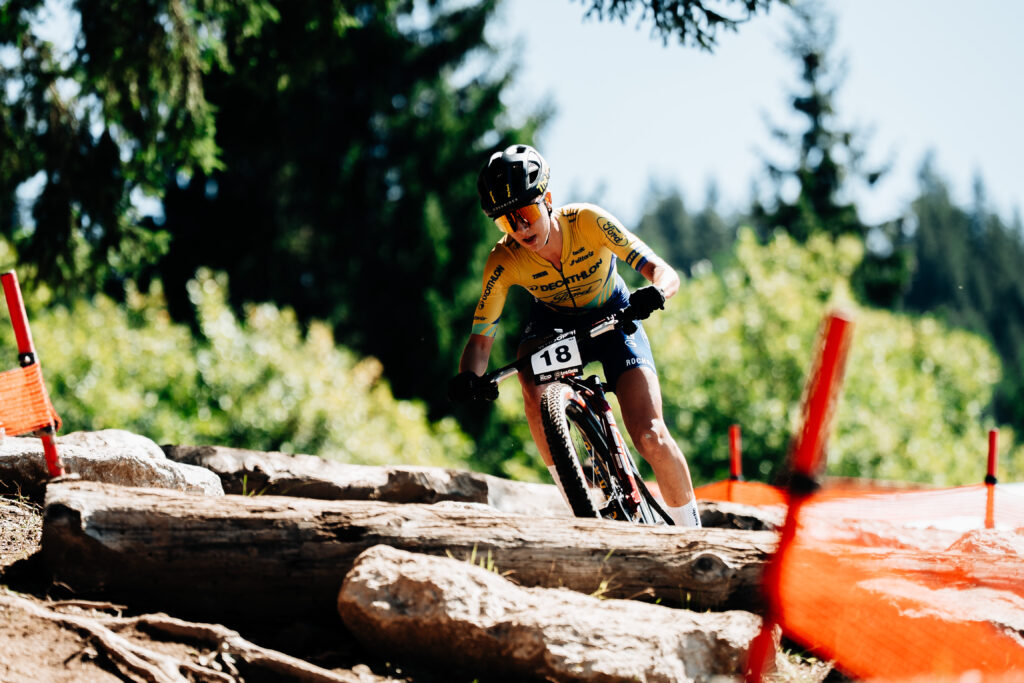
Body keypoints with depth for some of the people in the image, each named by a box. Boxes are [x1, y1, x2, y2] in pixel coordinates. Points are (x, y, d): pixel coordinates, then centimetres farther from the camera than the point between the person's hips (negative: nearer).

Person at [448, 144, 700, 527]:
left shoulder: (587, 221, -31)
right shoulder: (504, 261, -26)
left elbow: (665, 273, -32)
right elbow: (481, 337, -21)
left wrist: (655, 292, -56)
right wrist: (467, 377, -43)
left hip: (612, 317, -1)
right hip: (553, 322, 2)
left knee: (650, 438, -19)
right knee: (535, 389, -34)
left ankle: (691, 532, 4)